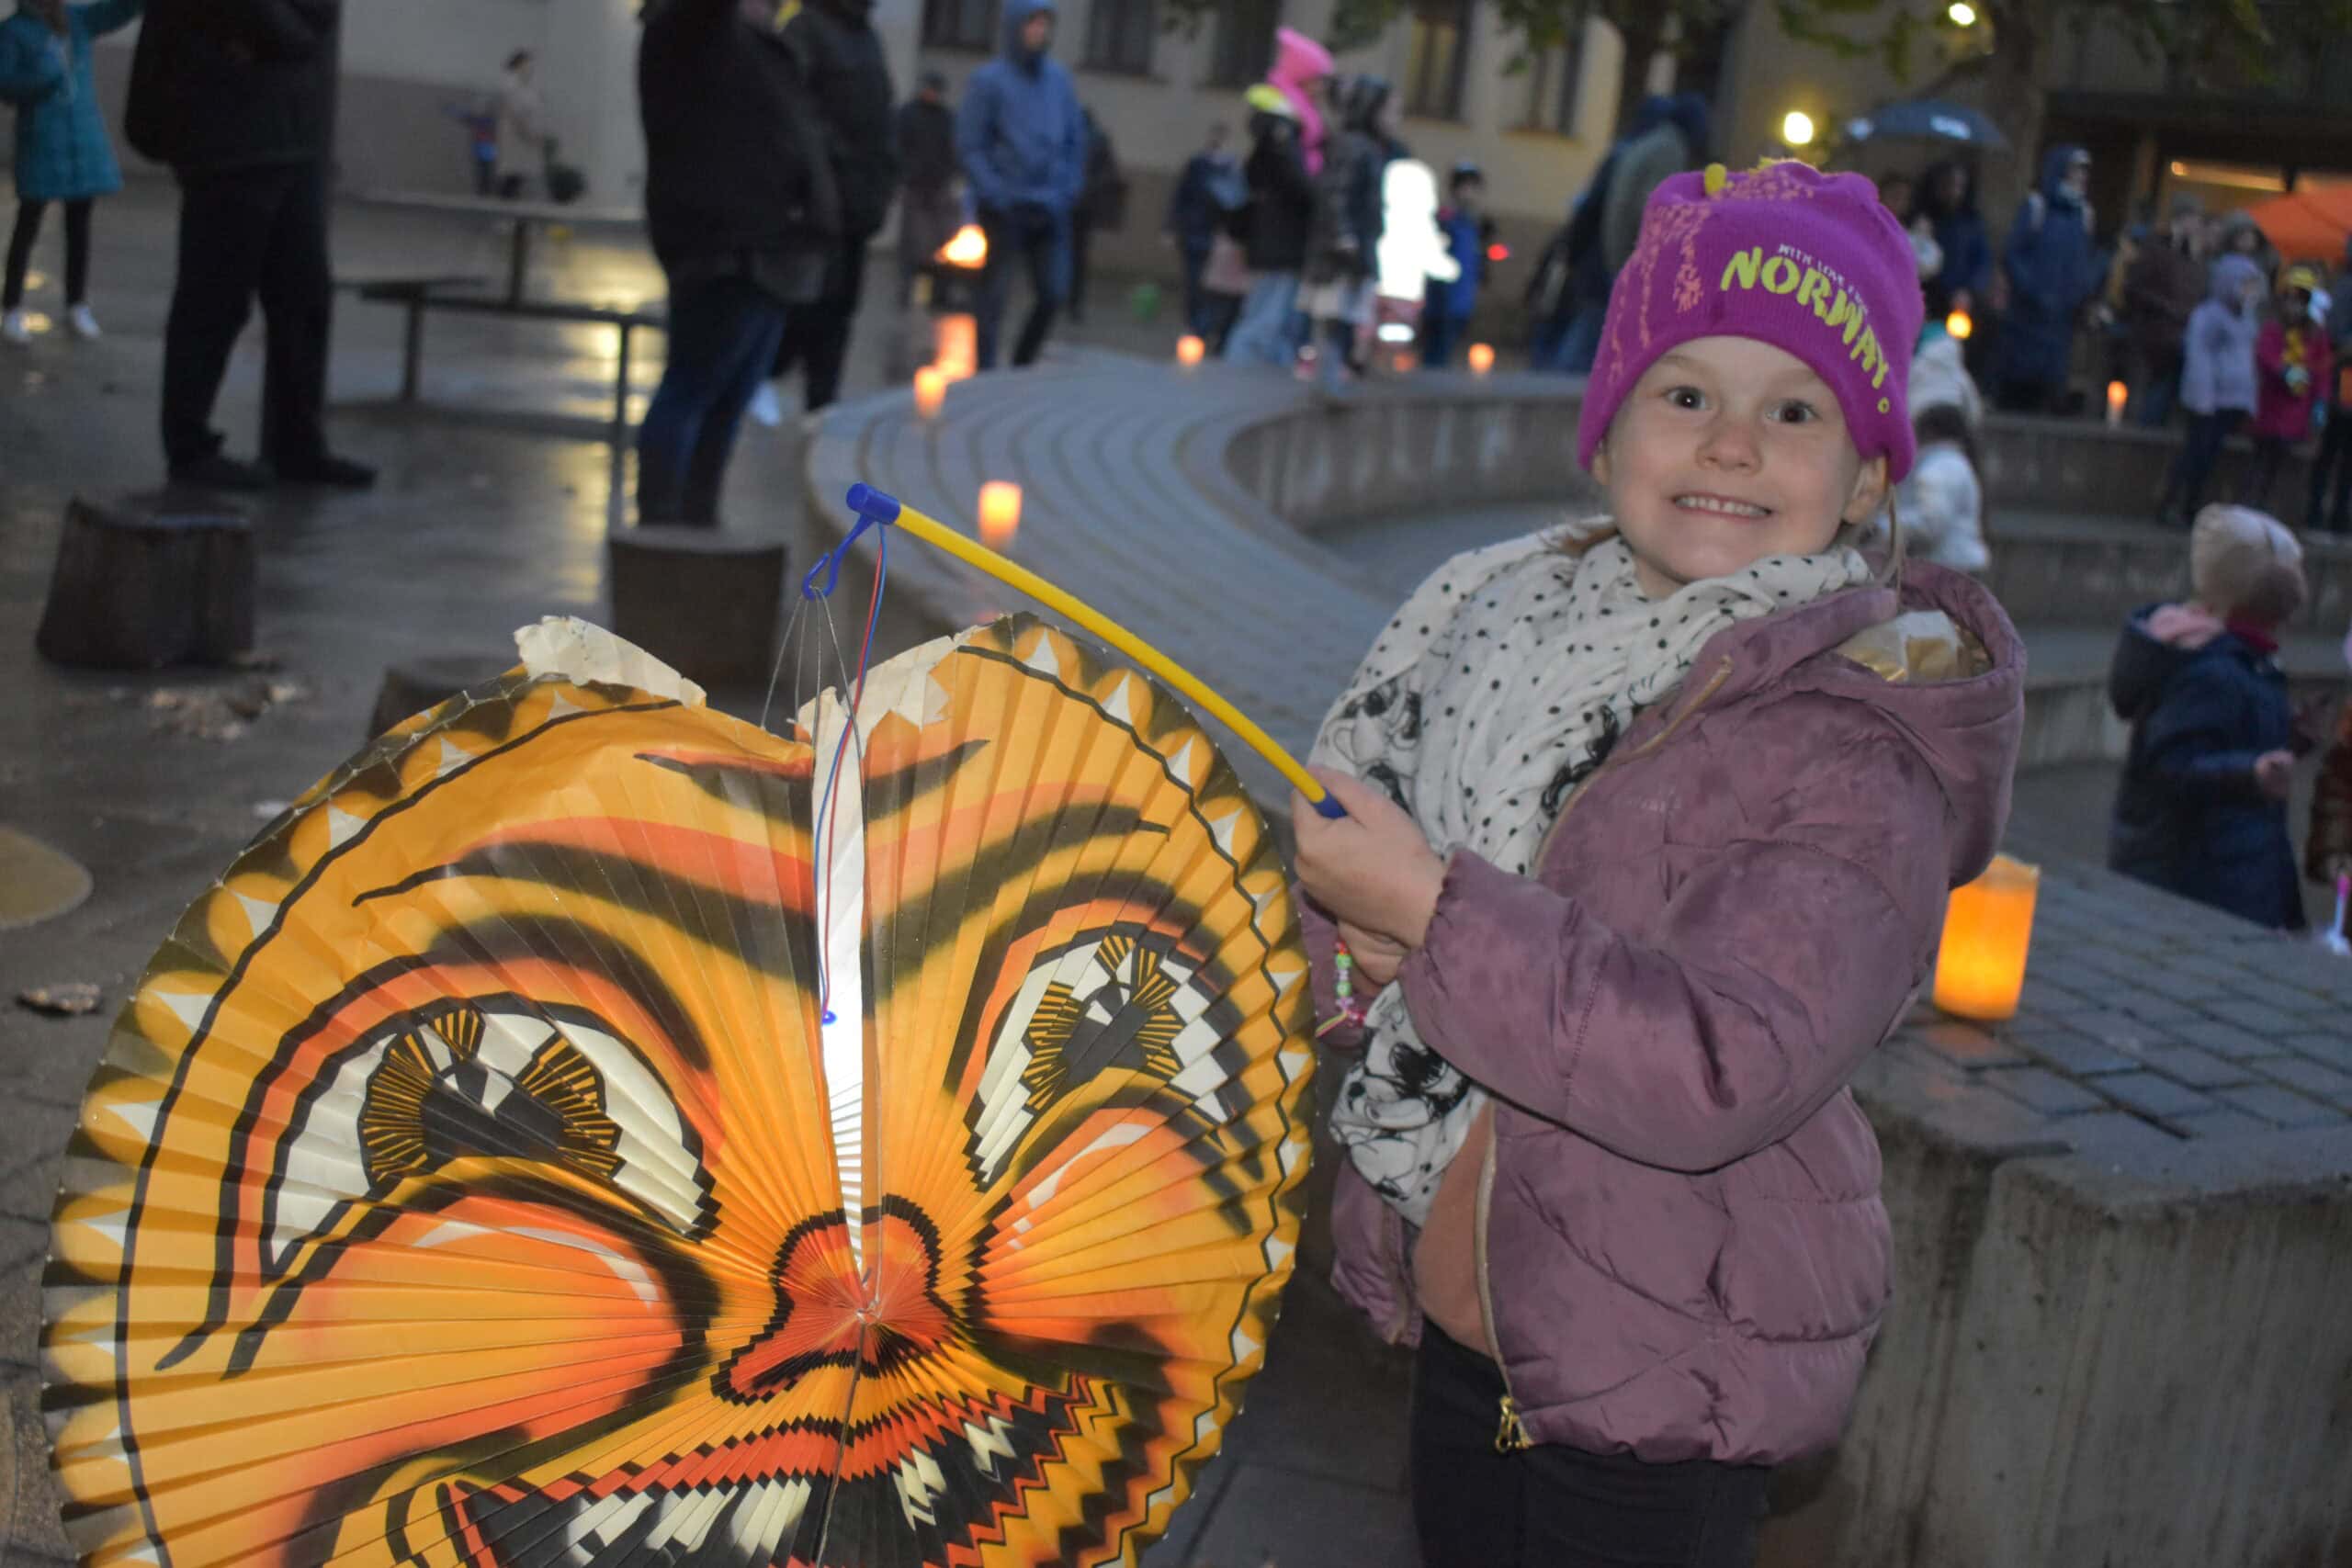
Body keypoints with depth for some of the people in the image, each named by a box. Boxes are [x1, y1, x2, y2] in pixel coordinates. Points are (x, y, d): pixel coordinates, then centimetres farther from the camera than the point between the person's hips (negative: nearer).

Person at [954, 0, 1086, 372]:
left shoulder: (1059, 78, 7)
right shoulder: (989, 80, -7)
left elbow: (1076, 138, 14)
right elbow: (969, 144, -8)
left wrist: (1071, 187, 3)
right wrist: (996, 195, -14)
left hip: (1050, 210, 5)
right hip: (1005, 210, -4)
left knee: (1053, 293, 4)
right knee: (994, 296, 1)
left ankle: (1022, 365, 21)